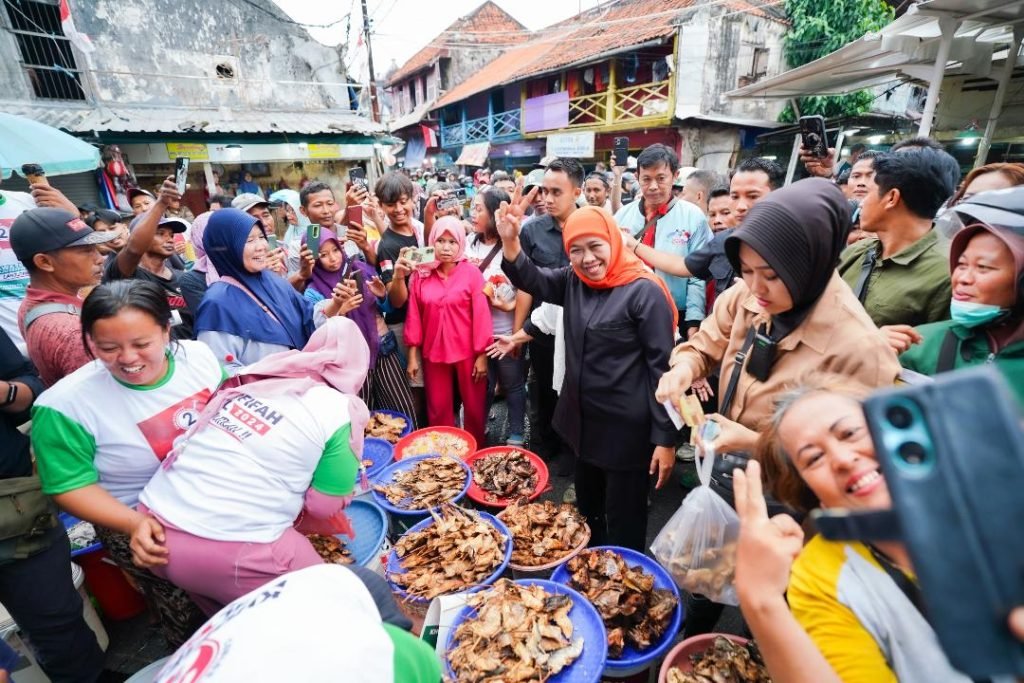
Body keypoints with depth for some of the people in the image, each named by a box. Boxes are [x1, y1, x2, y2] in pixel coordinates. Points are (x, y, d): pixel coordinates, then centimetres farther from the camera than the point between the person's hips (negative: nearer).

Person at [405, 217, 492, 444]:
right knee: (438, 409, 13)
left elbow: (481, 315, -8)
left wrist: (482, 354, -8)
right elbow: (414, 315, 3)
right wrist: (412, 354, 2)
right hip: (434, 353, 2)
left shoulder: (471, 272, -7)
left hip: (468, 352, -2)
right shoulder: (421, 274, 1)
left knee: (474, 407, 12)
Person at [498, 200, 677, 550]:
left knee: (624, 525, 11)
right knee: (586, 511, 26)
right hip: (583, 420, 7)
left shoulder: (644, 291, -17)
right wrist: (510, 241, -24)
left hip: (627, 428, -7)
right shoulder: (573, 281, 3)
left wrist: (665, 438, -17)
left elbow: (663, 366, -17)